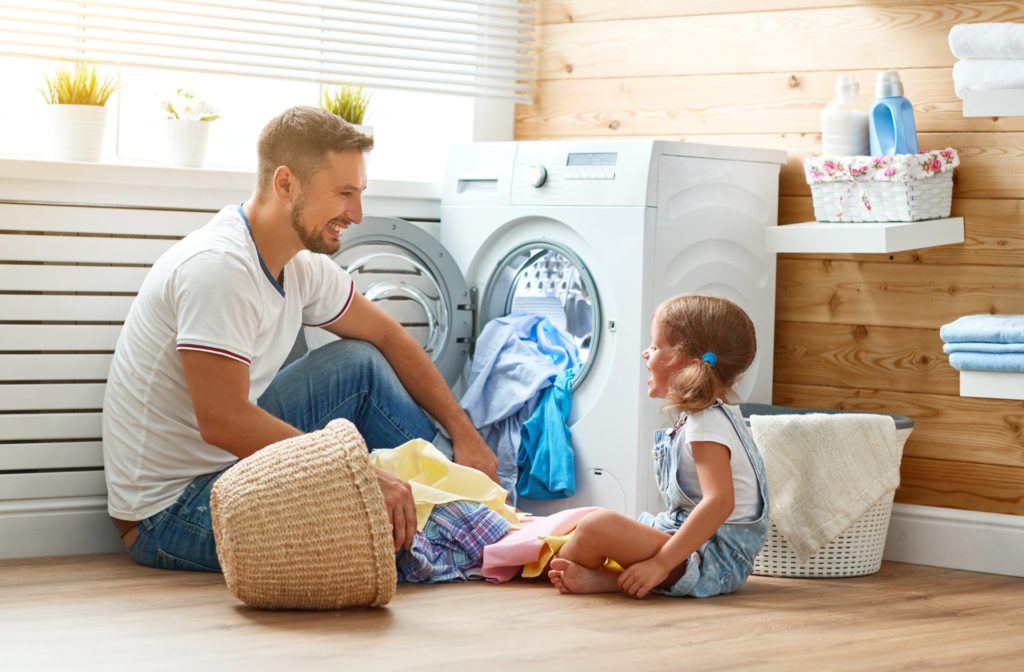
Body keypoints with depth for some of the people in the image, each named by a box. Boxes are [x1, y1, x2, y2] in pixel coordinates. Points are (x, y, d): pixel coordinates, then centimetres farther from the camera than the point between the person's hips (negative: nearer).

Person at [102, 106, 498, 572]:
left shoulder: (301, 266, 2)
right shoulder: (219, 267, -25)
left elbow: (386, 337, 17)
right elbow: (222, 422, -31)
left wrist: (463, 433, 9)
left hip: (232, 464, 9)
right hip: (169, 512, -9)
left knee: (359, 364, 5)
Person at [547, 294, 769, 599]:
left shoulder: (708, 425, -16)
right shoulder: (696, 419, 16)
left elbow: (720, 502, -29)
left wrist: (660, 564, -30)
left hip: (716, 558, -11)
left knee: (599, 526, -25)